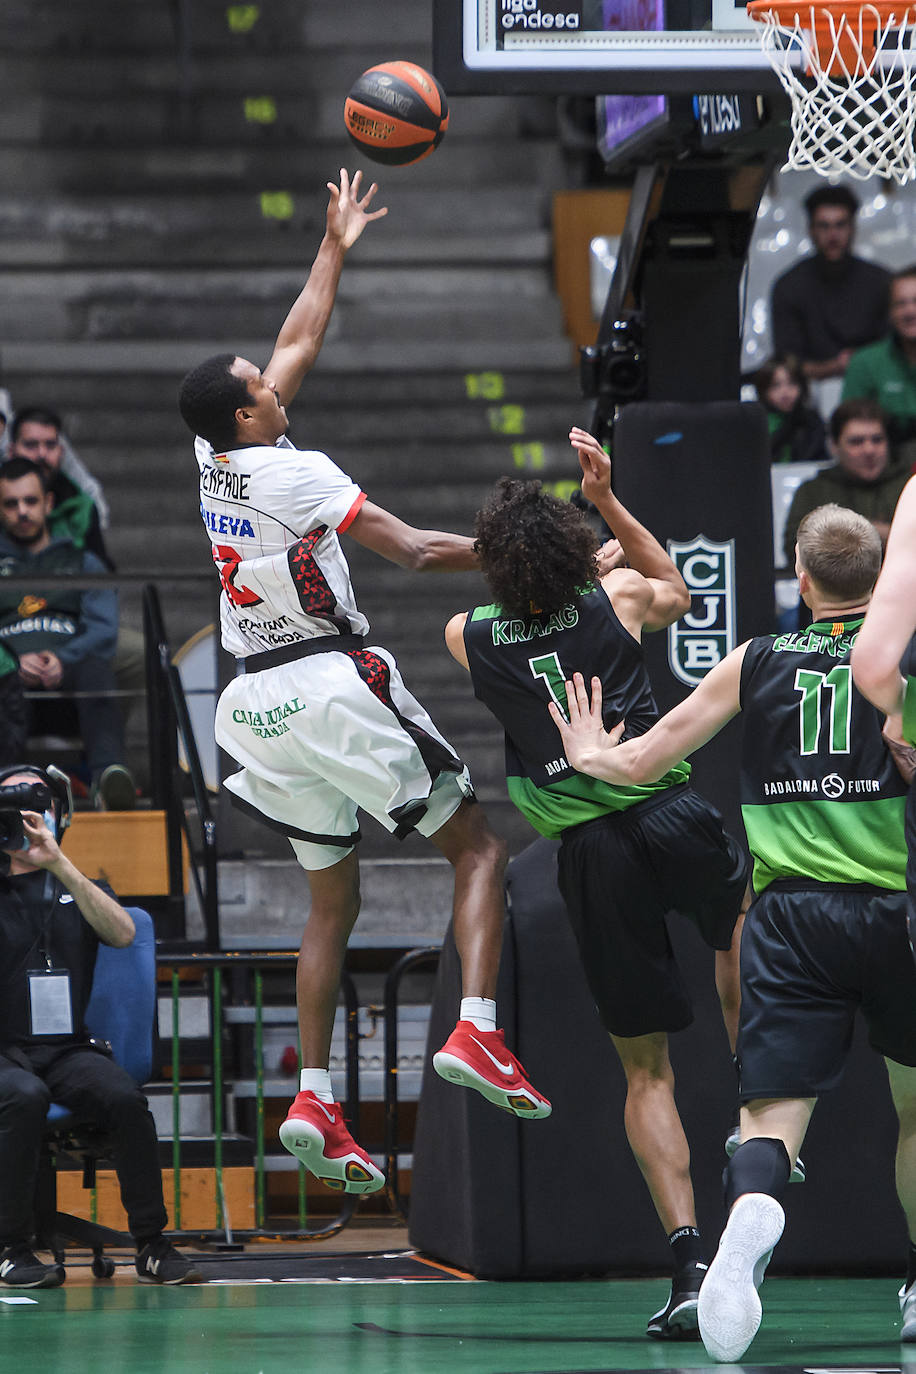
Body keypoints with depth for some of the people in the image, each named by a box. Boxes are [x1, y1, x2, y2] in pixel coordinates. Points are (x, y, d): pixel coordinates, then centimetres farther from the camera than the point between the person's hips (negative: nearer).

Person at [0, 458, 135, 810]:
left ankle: (108, 775, -65)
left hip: (69, 670, 0)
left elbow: (104, 629, 13)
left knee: (96, 670, -39)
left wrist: (63, 660, -10)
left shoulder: (82, 562, 30)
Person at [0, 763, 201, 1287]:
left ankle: (152, 1245, -20)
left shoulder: (79, 888, 19)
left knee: (124, 1096, -28)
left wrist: (58, 863, -13)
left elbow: (122, 933, -4)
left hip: (68, 1048, 2)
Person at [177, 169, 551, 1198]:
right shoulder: (292, 473, -15)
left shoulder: (213, 459, 7)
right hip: (335, 687, -8)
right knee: (477, 846, 3)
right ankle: (475, 1032, -16)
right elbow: (419, 551, -20)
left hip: (262, 702, 8)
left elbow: (299, 343, 22)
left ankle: (314, 1098, 2)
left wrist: (333, 249, 31)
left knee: (332, 898, 14)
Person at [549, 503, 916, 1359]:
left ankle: (750, 1213, -39)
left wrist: (589, 755, 32)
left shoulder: (758, 662, 10)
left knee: (771, 1112, -7)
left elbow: (641, 763, 13)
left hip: (791, 909, 0)